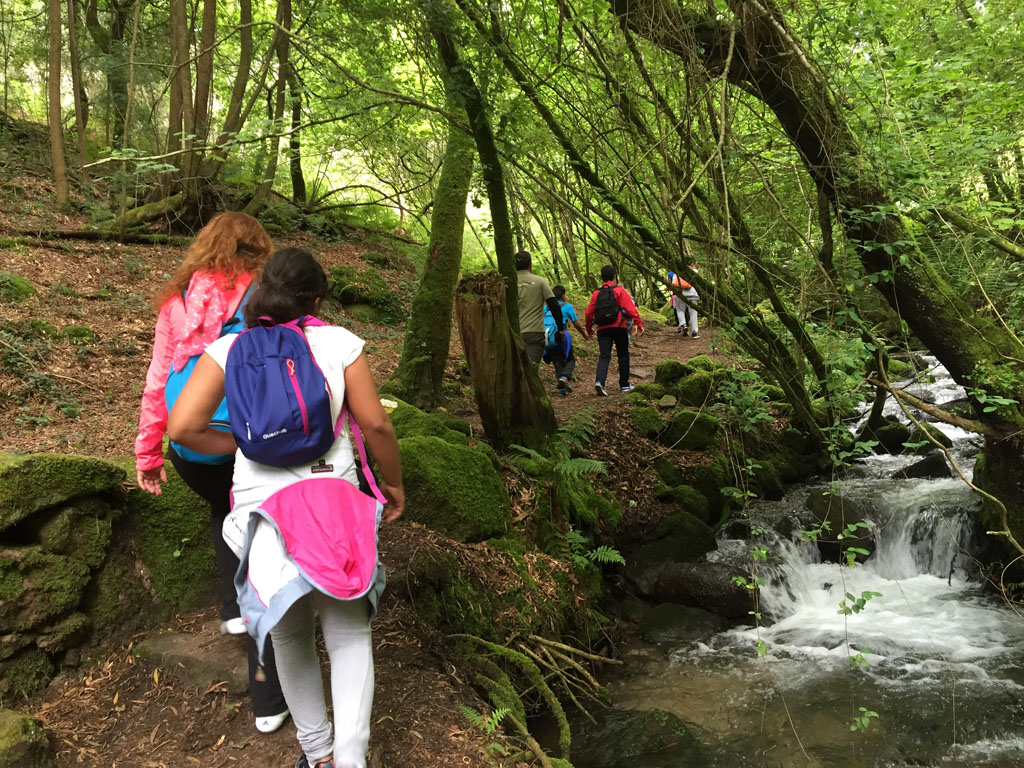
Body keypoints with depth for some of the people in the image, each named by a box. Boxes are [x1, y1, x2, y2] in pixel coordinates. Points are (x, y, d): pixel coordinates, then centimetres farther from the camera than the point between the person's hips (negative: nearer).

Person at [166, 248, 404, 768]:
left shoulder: (229, 349, 0)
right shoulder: (339, 343, -2)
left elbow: (182, 427, -8)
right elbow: (375, 424, -3)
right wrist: (393, 482, 12)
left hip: (261, 504, 1)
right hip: (336, 498, -1)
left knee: (290, 637, 21)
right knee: (348, 632, 14)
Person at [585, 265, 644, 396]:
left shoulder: (597, 293, 10)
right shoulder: (620, 291, -1)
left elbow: (589, 312, 10)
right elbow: (630, 308, -10)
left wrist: (588, 328, 22)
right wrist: (639, 323, -10)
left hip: (602, 329, 2)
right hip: (619, 327, -2)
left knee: (604, 356, 0)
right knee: (623, 355, 11)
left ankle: (599, 381, -24)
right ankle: (624, 385, 17)